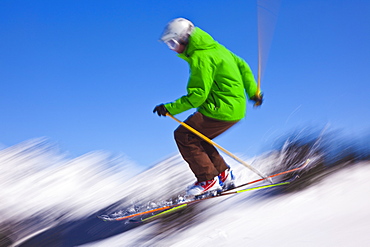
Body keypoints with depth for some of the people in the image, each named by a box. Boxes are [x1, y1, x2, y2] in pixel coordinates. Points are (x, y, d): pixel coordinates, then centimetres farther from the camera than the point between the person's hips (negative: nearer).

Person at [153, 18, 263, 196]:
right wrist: (253, 92, 26)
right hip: (236, 107, 10)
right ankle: (223, 174, 18)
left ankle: (209, 179, -2)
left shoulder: (201, 58, -17)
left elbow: (198, 94, -22)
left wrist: (170, 108, -20)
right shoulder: (214, 47, 14)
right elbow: (241, 65, 20)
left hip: (222, 109, -10)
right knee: (195, 137, 16)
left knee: (183, 136, -4)